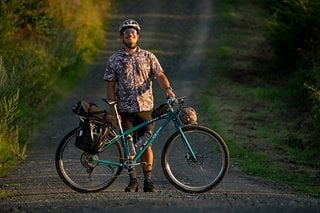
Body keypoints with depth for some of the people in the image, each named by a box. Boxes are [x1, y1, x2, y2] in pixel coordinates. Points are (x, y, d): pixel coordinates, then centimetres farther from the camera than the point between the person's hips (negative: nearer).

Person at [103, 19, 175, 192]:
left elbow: (159, 75, -3)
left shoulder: (148, 57, 6)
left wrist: (167, 88, -24)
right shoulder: (114, 60, 5)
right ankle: (132, 180, 11)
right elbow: (110, 86, 4)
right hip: (125, 110, 0)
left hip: (145, 108, 0)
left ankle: (148, 180, 4)